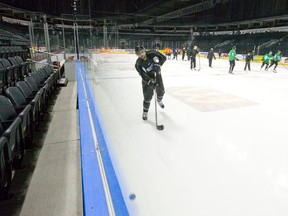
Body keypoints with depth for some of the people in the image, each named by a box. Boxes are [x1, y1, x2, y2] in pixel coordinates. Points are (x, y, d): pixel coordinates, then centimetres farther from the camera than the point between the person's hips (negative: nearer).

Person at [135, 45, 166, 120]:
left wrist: (157, 65, -34)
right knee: (148, 96, -8)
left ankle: (159, 100, 53)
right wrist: (150, 81, -32)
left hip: (157, 75, 3)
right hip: (147, 78, -2)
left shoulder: (151, 54, -21)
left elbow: (163, 57, -21)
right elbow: (143, 76, -21)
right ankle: (145, 112, 13)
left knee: (161, 91, 17)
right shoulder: (138, 63, -21)